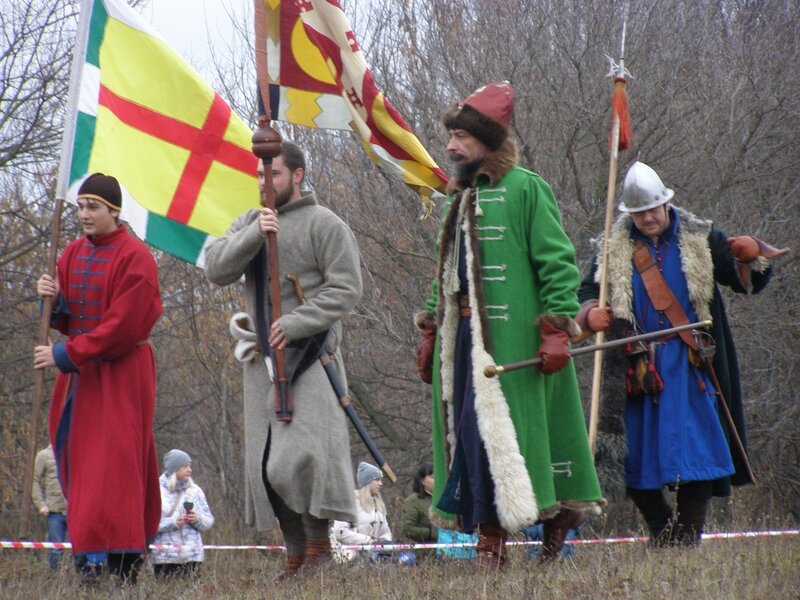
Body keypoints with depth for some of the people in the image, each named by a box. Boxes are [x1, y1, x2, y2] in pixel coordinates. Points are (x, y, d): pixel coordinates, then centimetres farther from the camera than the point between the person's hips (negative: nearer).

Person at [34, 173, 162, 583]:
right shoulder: (73, 254, 11)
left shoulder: (134, 257, -12)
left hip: (120, 375, -7)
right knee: (77, 466, 6)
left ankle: (123, 571, -13)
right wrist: (54, 299, -7)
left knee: (113, 467, -12)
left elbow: (124, 325, -17)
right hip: (79, 373, 7)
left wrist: (65, 355, -19)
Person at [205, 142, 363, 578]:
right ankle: (296, 555, 13)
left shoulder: (324, 225, -2)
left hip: (309, 357, -6)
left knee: (300, 457, -15)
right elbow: (216, 270, 1)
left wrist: (296, 323, -17)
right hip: (261, 359, 6)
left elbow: (346, 288, -8)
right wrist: (253, 235, -13)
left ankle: (319, 546, -2)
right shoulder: (249, 222, 14)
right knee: (268, 465, 5)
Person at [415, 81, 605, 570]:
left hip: (510, 337, -8)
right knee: (468, 431, 4)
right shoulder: (459, 198, 18)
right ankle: (490, 538, 8)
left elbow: (558, 262, -10)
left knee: (502, 429, -10)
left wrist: (557, 328, -17)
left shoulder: (525, 189, -6)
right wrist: (431, 331, 20)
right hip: (463, 337, 8)